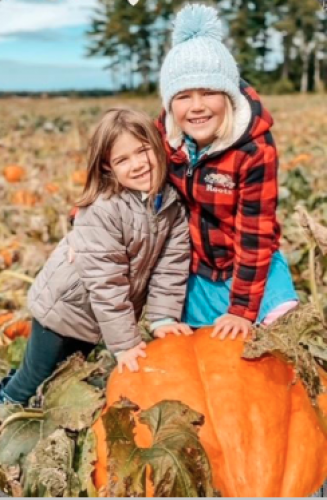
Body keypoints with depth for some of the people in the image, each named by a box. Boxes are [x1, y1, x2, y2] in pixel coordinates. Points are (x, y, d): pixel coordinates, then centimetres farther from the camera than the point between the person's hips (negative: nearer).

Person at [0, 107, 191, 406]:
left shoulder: (172, 203, -13)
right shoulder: (101, 211, -31)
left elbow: (171, 265, -9)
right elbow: (105, 282, -29)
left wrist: (164, 317, -15)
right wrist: (124, 342, -26)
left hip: (98, 316, 6)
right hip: (65, 306, -5)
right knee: (36, 379, 12)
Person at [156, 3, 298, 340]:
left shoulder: (255, 150, -28)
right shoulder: (164, 135, -13)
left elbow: (255, 234, -24)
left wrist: (242, 309, -22)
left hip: (246, 263, -4)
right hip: (193, 268, 4)